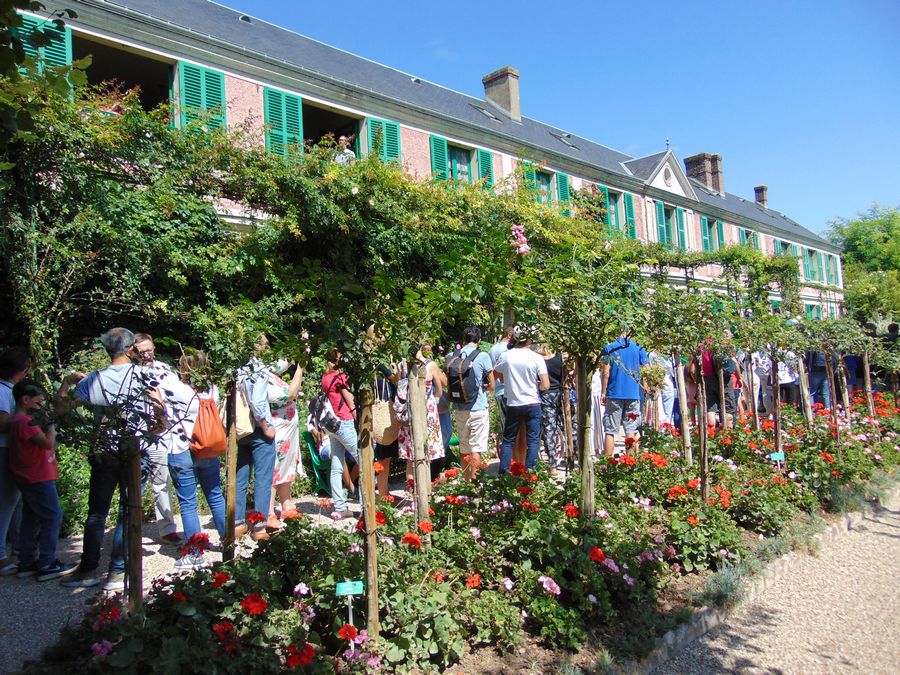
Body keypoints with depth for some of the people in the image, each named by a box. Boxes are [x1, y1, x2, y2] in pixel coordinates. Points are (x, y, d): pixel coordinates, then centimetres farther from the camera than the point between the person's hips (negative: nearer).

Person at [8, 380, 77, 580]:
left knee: (31, 519, 15)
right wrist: (50, 424, -13)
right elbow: (48, 443, -26)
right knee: (53, 517, -5)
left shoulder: (21, 420, 13)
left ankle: (27, 563, 22)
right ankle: (47, 565, -2)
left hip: (31, 479, 10)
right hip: (38, 479, -10)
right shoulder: (25, 421, -19)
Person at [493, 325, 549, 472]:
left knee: (508, 440, 12)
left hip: (513, 404, 2)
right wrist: (535, 384, 8)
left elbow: (495, 376, 11)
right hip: (532, 404, -2)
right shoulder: (537, 358, -9)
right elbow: (545, 386, -12)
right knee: (533, 441, 6)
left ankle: (503, 473, 11)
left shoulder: (505, 356, -4)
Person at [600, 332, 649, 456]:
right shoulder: (638, 348, 5)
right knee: (631, 429, 6)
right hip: (634, 394, 2)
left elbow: (606, 372, -5)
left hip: (614, 394, -2)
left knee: (610, 430, 3)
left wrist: (604, 393, 1)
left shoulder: (609, 348, -1)